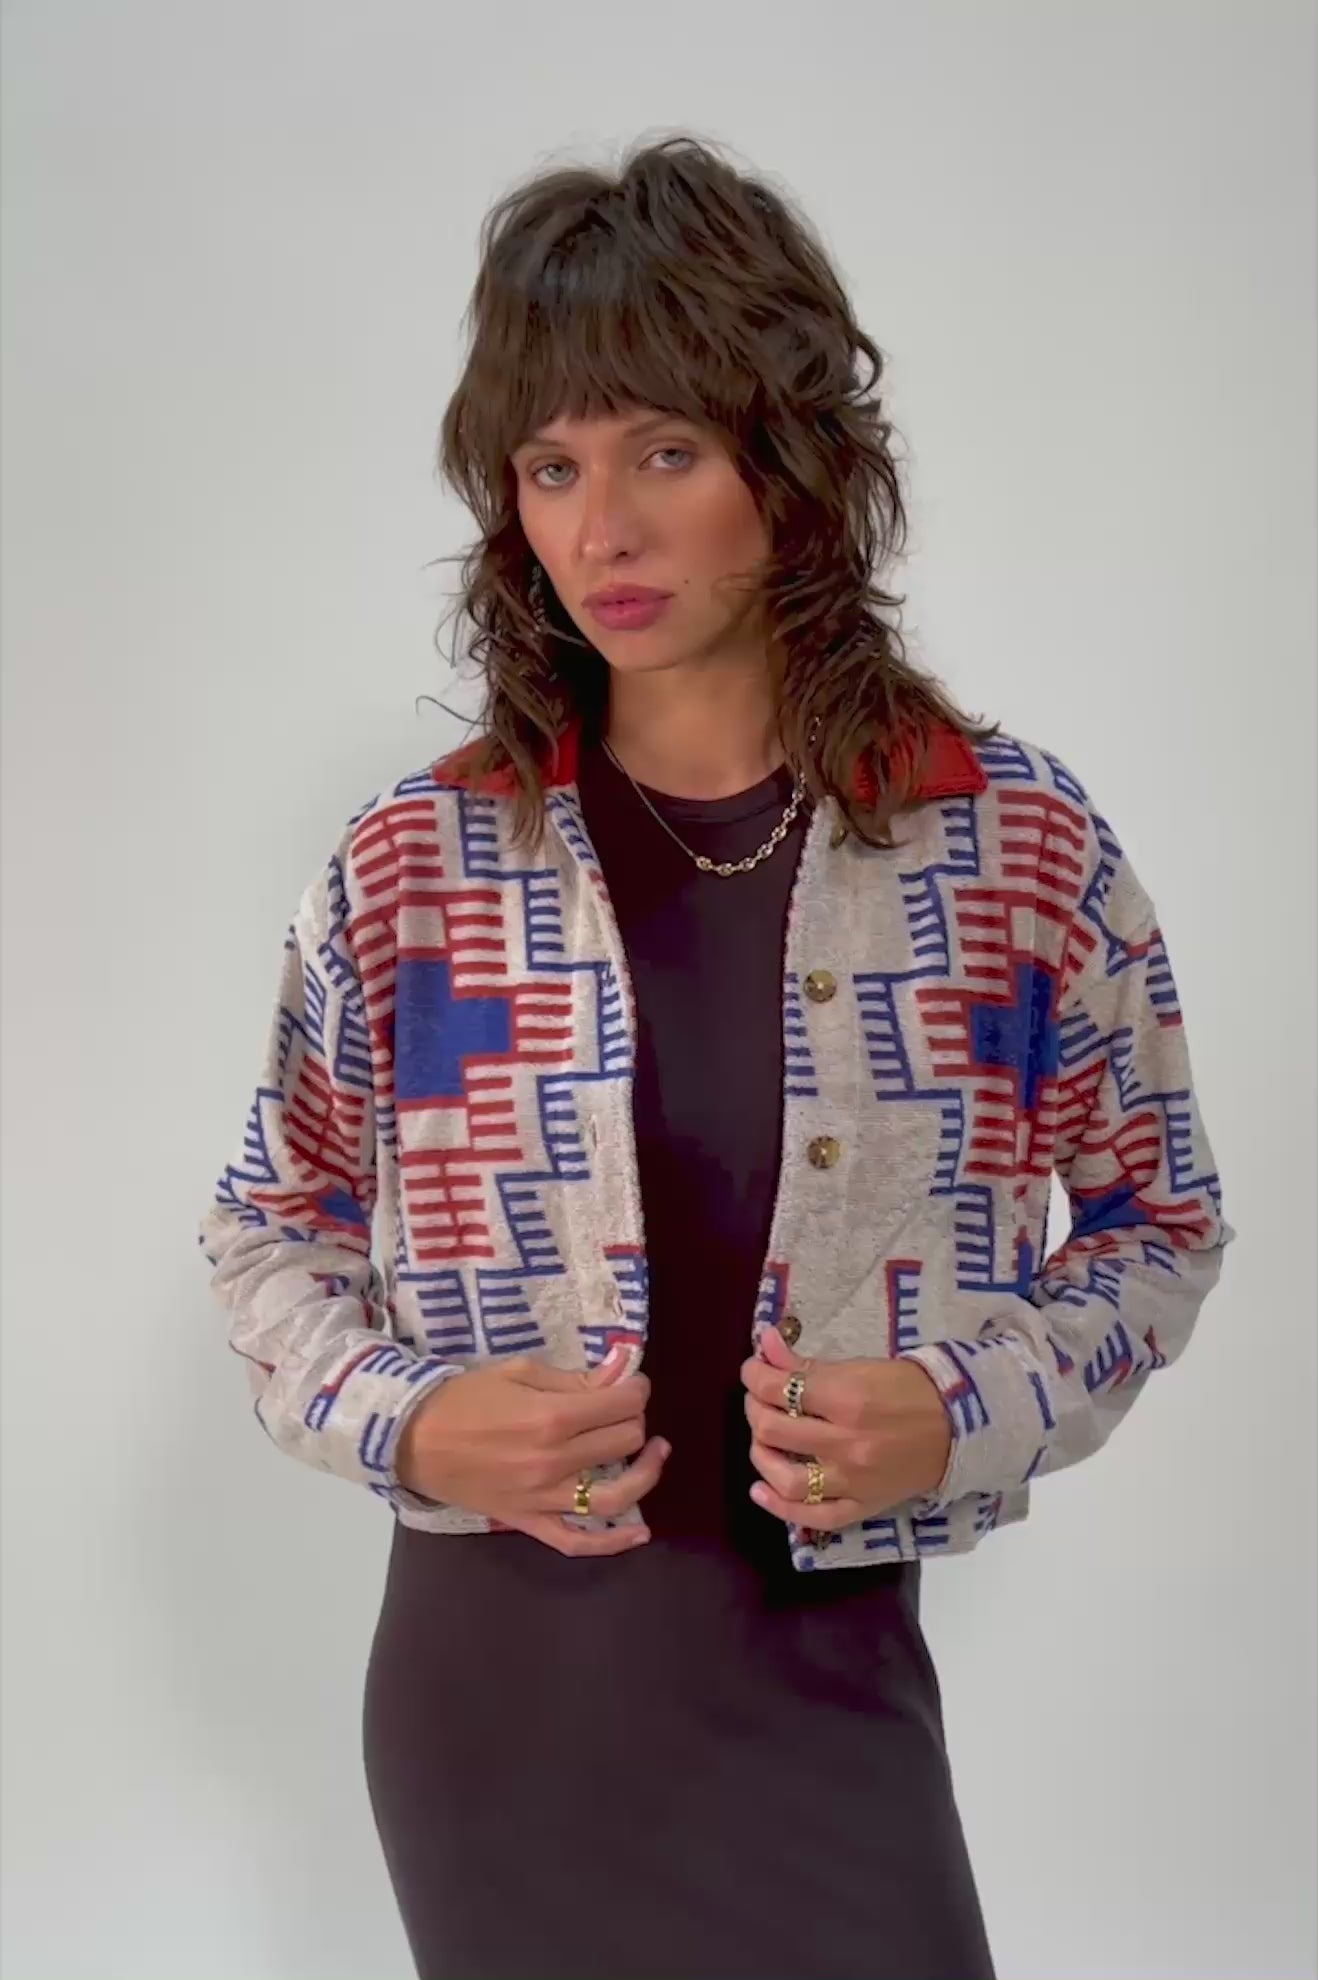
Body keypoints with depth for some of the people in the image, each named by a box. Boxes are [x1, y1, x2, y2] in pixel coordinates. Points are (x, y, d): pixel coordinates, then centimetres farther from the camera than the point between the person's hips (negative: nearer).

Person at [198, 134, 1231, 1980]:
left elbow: (1158, 1220, 4)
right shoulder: (415, 863, -4)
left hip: (824, 1667, -1)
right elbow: (271, 1224, 8)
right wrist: (401, 1422, -11)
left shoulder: (1016, 842, -6)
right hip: (496, 1669, 1)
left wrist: (967, 1410, -13)